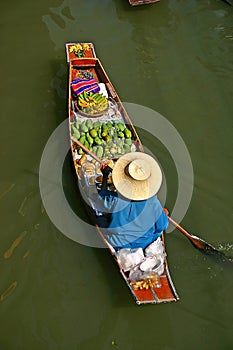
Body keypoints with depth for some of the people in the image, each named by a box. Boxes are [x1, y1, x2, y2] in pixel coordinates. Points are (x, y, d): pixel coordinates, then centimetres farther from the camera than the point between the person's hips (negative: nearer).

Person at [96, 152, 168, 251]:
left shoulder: (116, 201, -33)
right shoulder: (153, 203, -31)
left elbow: (103, 195, -9)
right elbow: (162, 226, -14)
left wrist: (105, 176, 4)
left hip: (119, 244, -1)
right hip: (145, 243, 2)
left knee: (101, 219, 18)